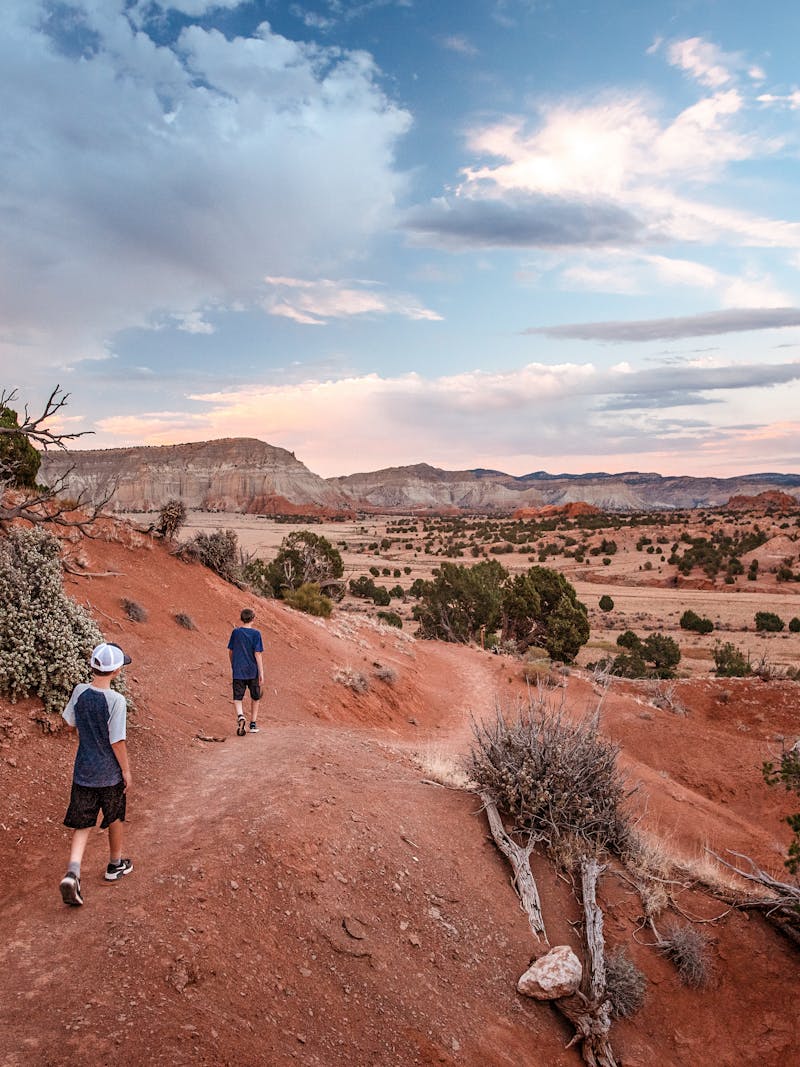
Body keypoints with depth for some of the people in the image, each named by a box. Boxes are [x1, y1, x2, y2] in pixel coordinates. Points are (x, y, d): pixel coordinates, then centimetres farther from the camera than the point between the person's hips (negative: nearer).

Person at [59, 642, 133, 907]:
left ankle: (73, 872, -8)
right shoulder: (116, 700, -24)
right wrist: (126, 770, -7)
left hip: (83, 772, 4)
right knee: (115, 819, 19)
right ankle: (115, 865, 36)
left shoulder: (80, 692, -8)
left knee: (82, 824, 11)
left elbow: (70, 724, 7)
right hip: (110, 774, -3)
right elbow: (117, 741, -19)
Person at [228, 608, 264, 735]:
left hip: (238, 671, 1)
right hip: (253, 671, -1)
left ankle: (240, 716, -26)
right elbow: (258, 654, -12)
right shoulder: (256, 633, -8)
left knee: (238, 698, 1)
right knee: (255, 697, 16)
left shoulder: (236, 632, 1)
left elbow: (230, 651, 9)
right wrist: (261, 673, -9)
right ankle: (253, 724, 20)